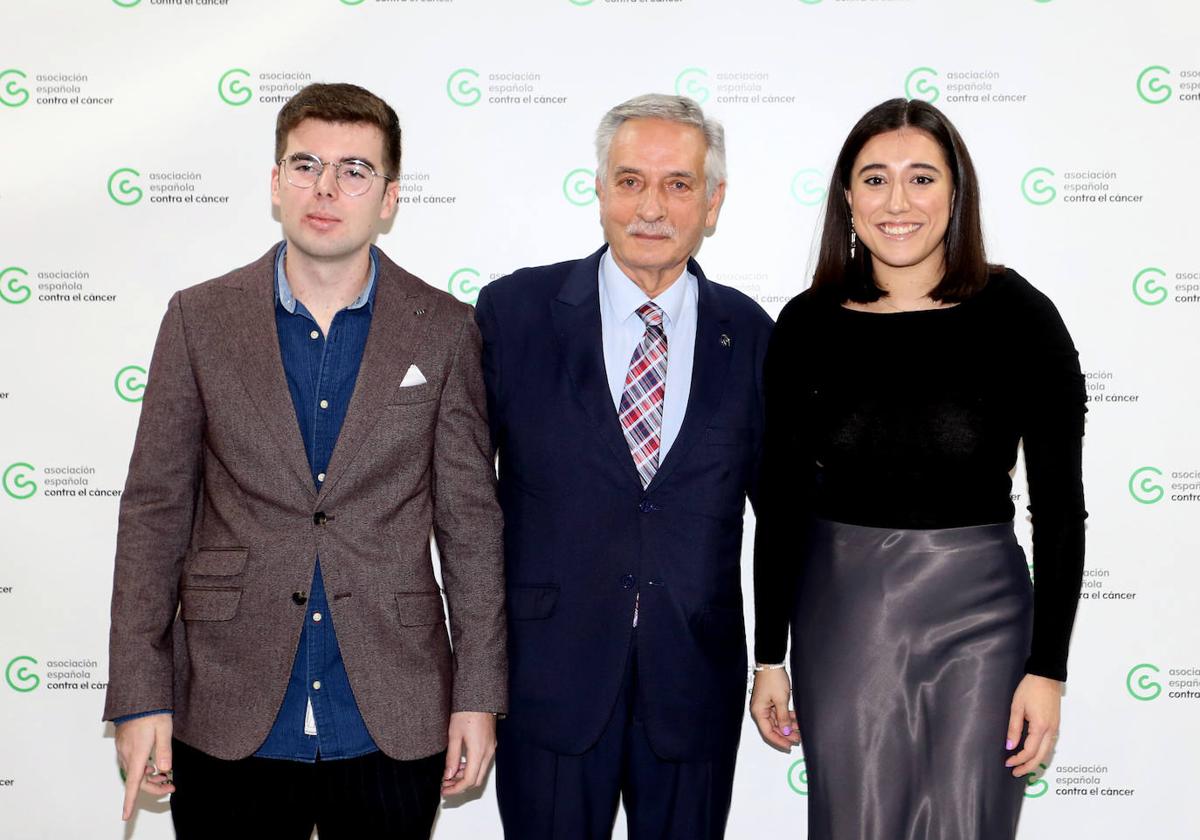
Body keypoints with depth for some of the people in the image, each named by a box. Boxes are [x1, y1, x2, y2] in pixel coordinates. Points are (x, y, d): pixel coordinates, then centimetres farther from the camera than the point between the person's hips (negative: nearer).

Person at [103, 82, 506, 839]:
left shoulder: (445, 330, 0)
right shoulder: (199, 320, 1)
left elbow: (471, 521, 1)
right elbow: (154, 511, 1)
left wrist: (479, 694, -1)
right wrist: (139, 696, -3)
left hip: (393, 725, 0)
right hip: (229, 720, 1)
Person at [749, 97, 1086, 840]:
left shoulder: (1019, 316, -7)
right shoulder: (806, 325, -1)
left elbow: (1060, 506, -4)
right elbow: (781, 505, 5)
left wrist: (1048, 669, -7)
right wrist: (769, 656, 6)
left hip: (977, 622, -1)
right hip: (839, 620, 2)